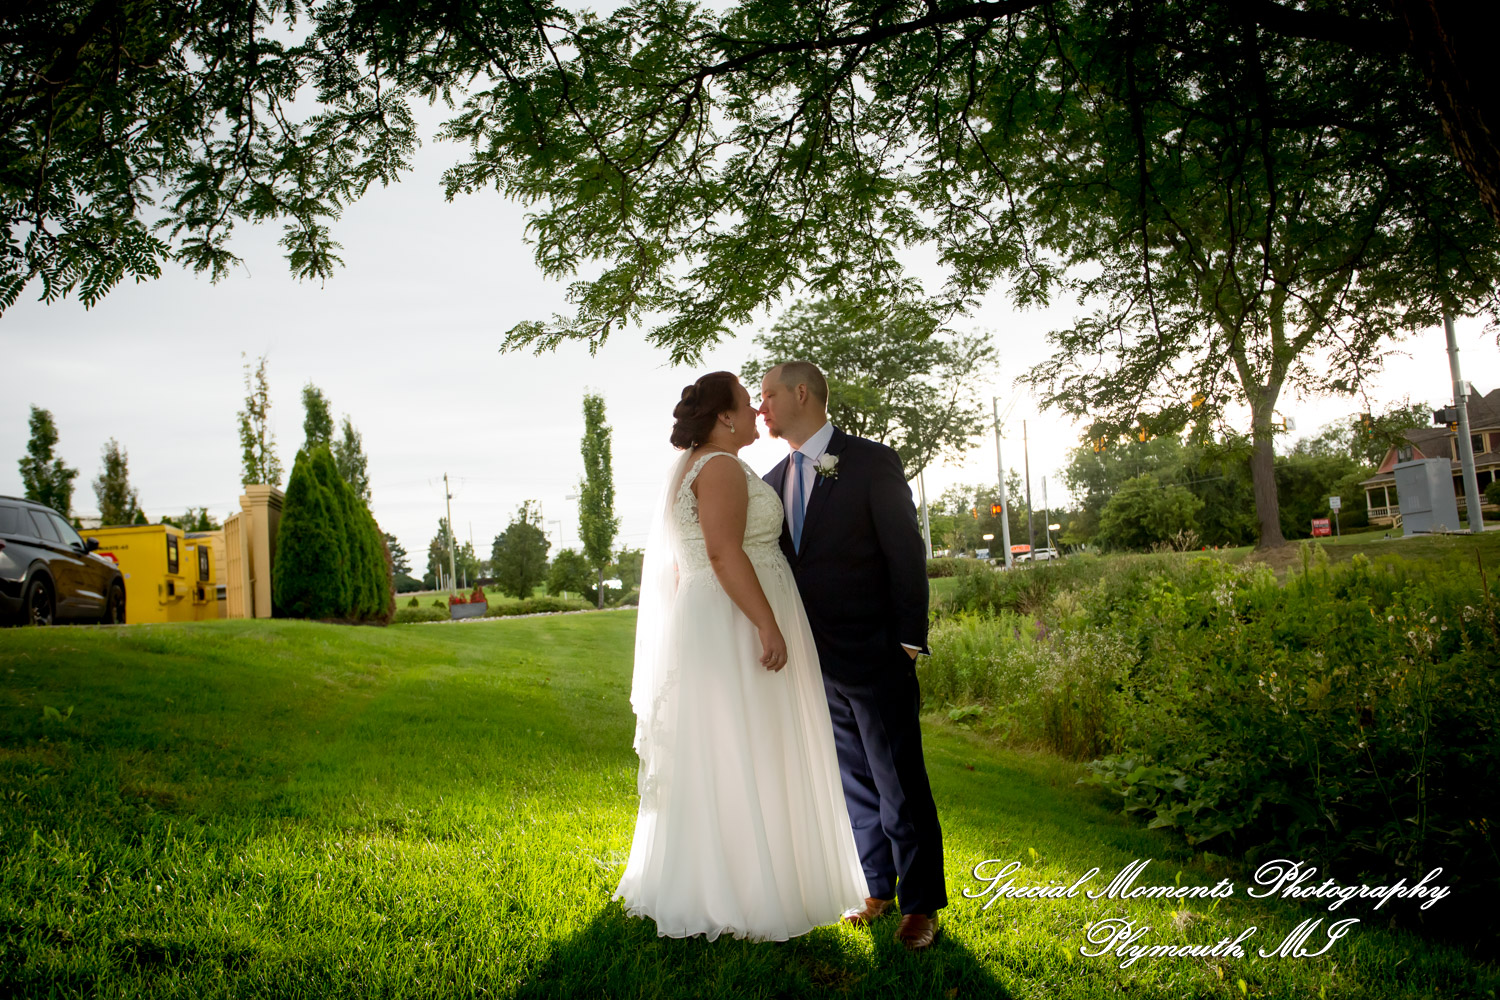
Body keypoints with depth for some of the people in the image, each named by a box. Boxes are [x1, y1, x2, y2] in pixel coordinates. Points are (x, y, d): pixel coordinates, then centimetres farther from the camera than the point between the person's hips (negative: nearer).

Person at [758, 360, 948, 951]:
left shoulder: (871, 461, -6)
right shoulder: (774, 480, 11)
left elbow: (906, 553, -8)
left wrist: (909, 641, -12)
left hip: (874, 657, -6)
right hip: (815, 662, 6)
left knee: (900, 785, 1)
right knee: (854, 782, 14)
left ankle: (921, 902, 13)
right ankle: (877, 886, 26)